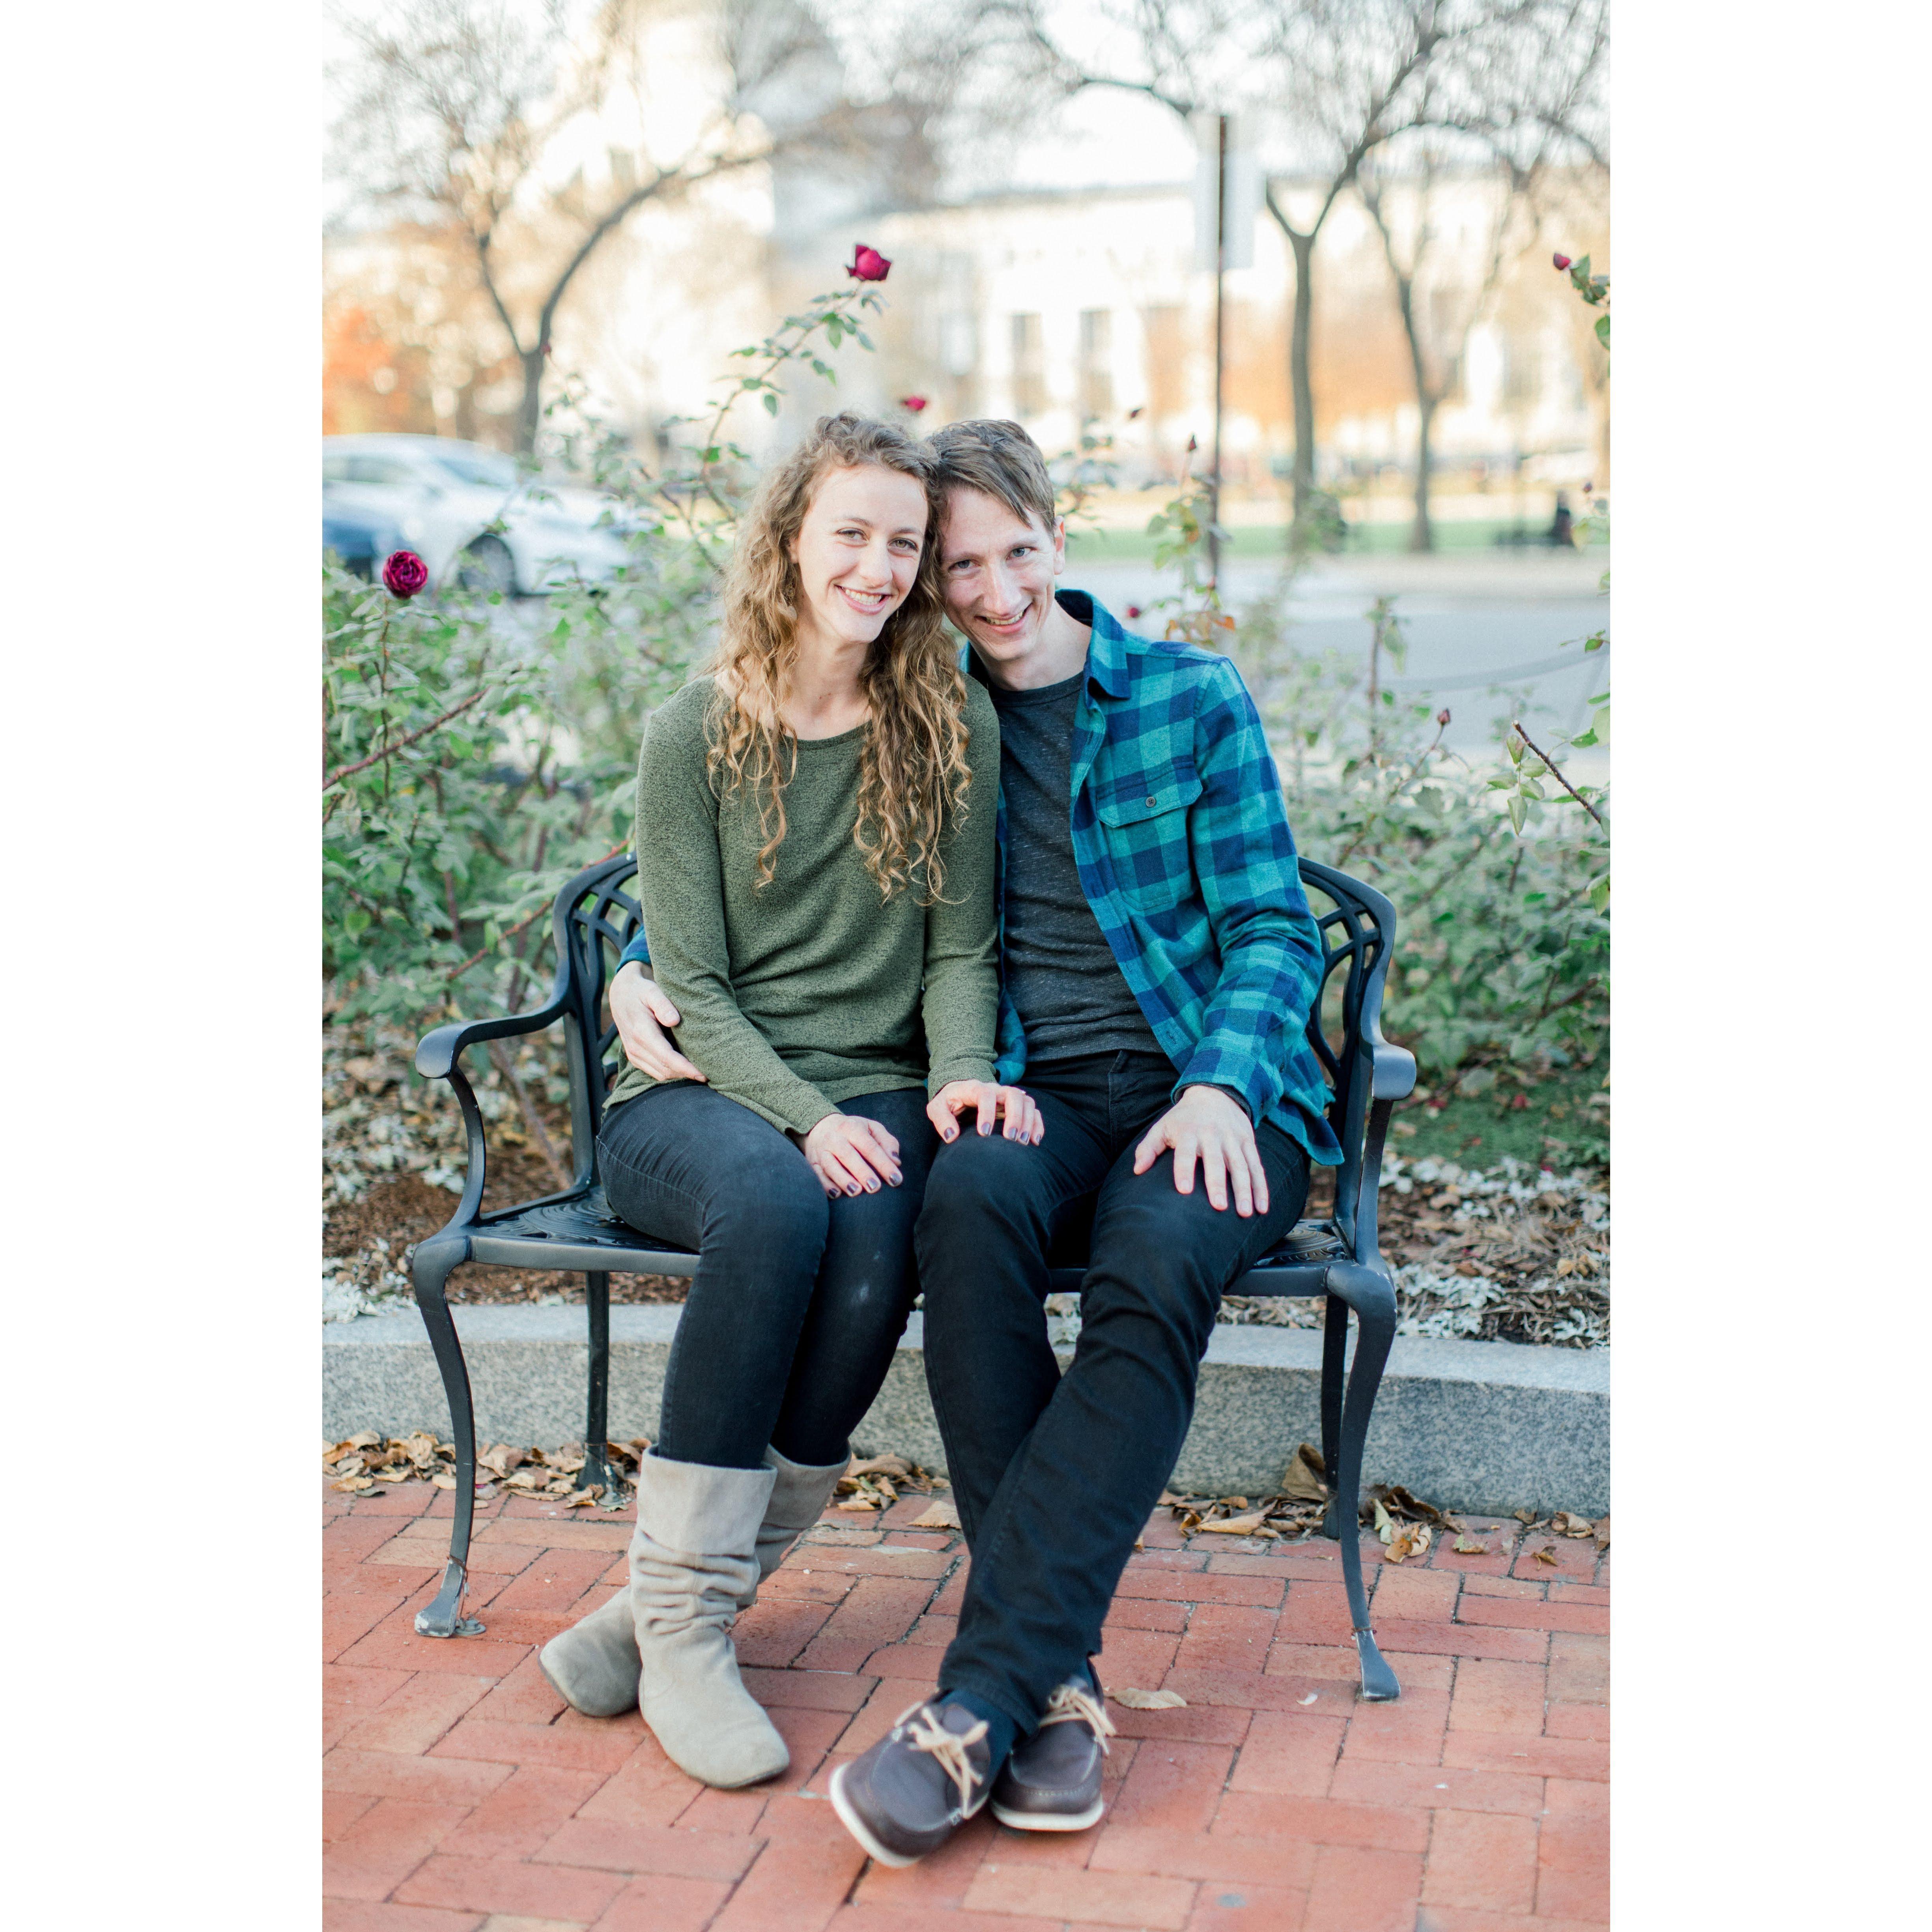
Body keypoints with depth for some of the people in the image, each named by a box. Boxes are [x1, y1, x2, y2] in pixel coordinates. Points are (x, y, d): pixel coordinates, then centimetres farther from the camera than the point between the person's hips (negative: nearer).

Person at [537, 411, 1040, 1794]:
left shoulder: (953, 729, 7)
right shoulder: (696, 734, 0)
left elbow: (959, 949, 8)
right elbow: (692, 984, -4)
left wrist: (959, 1075, -13)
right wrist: (807, 1117, -20)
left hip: (876, 1095, 2)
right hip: (696, 1095, -1)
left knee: (877, 1226, -34)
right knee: (777, 1202, -37)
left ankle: (680, 1607, -20)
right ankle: (683, 1608, -25)